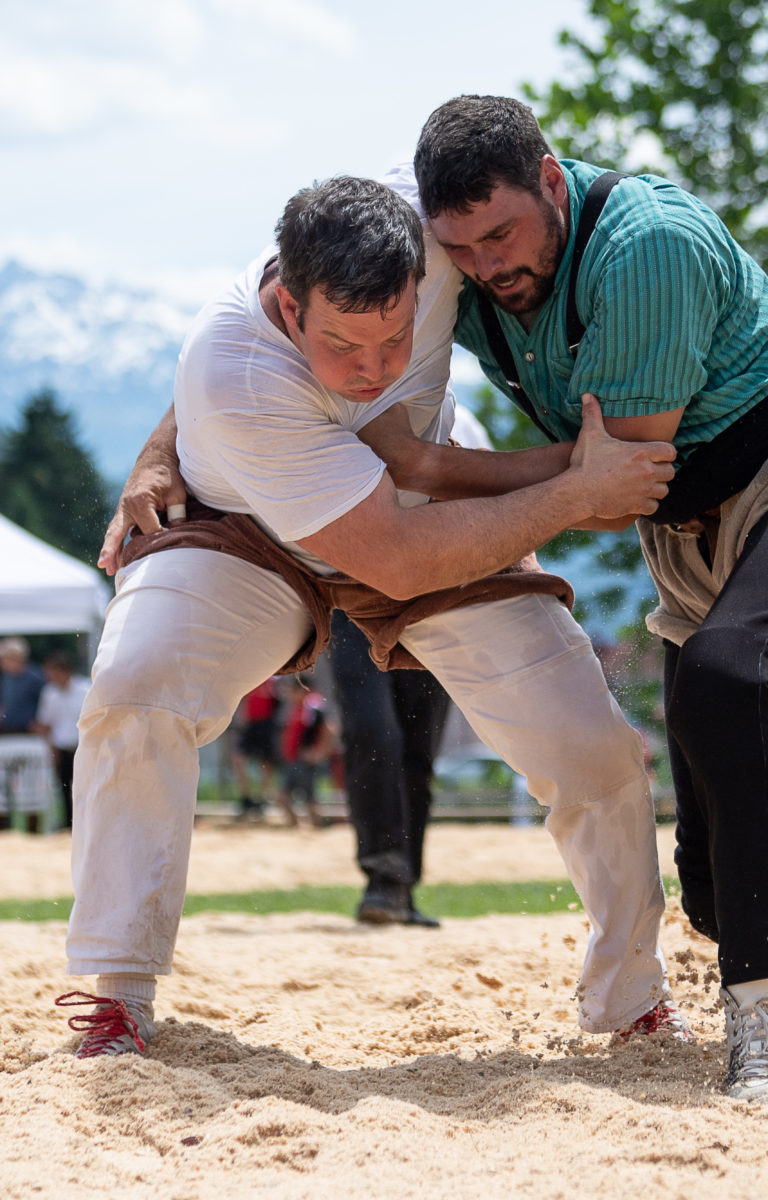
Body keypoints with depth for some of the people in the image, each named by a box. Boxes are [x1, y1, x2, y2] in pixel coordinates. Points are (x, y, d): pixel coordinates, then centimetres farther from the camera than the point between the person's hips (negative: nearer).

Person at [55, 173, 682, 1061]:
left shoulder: (432, 233, -30)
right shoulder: (233, 378, -40)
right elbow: (401, 560, -37)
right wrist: (577, 491, -34)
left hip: (436, 515, 3)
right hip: (251, 536, -3)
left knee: (594, 756, -8)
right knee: (134, 691, -29)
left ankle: (632, 1001, 14)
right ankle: (117, 994, -15)